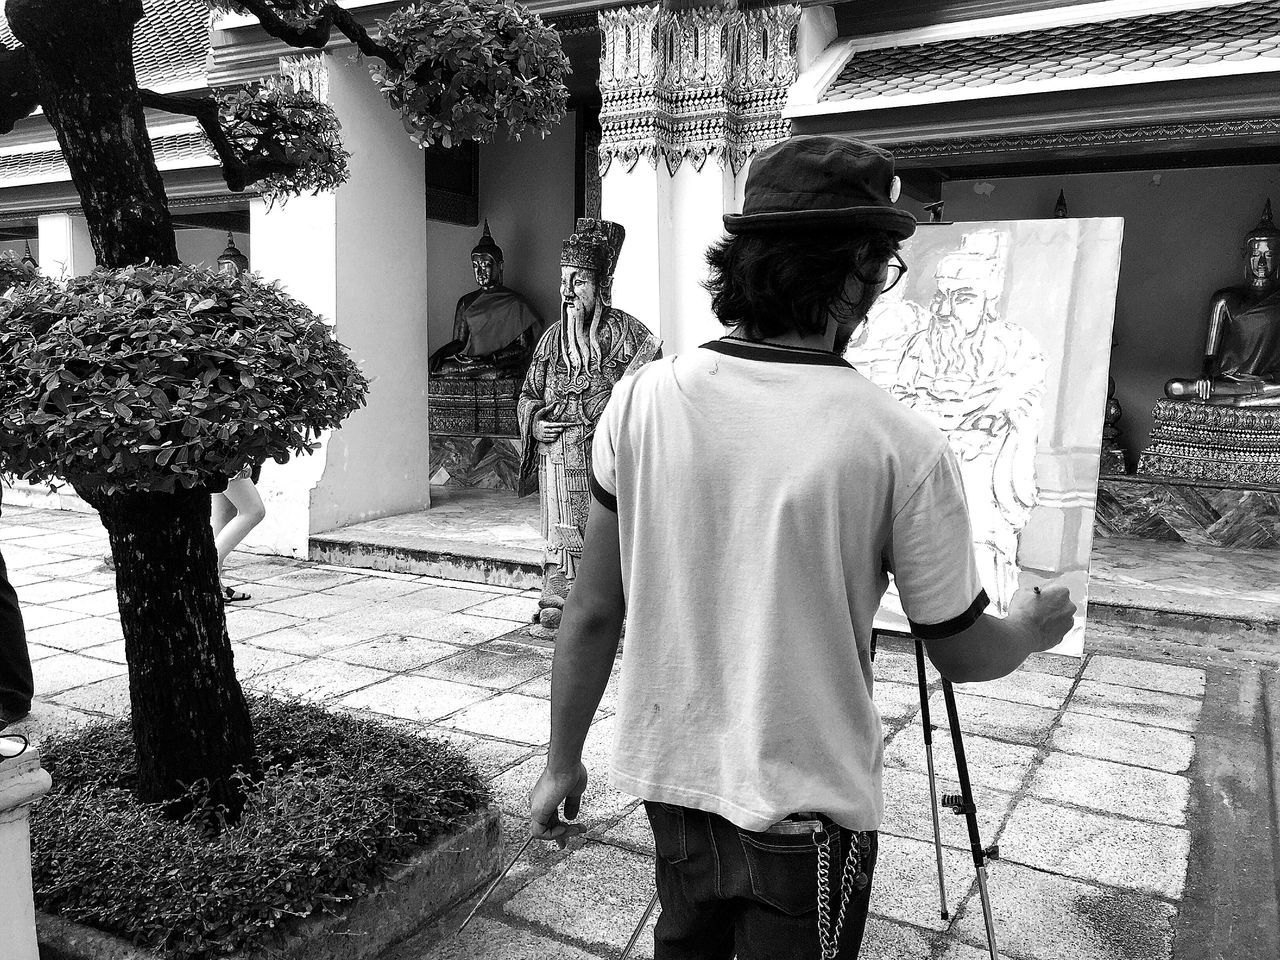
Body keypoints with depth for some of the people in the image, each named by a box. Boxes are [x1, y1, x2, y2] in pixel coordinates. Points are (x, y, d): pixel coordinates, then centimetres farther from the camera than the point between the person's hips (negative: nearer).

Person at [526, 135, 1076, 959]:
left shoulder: (639, 402, -12)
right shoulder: (904, 446, -19)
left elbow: (593, 613, -5)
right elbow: (962, 653, -6)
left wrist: (564, 760, 9)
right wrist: (1036, 628, 16)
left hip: (670, 776, 3)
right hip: (804, 806, -3)